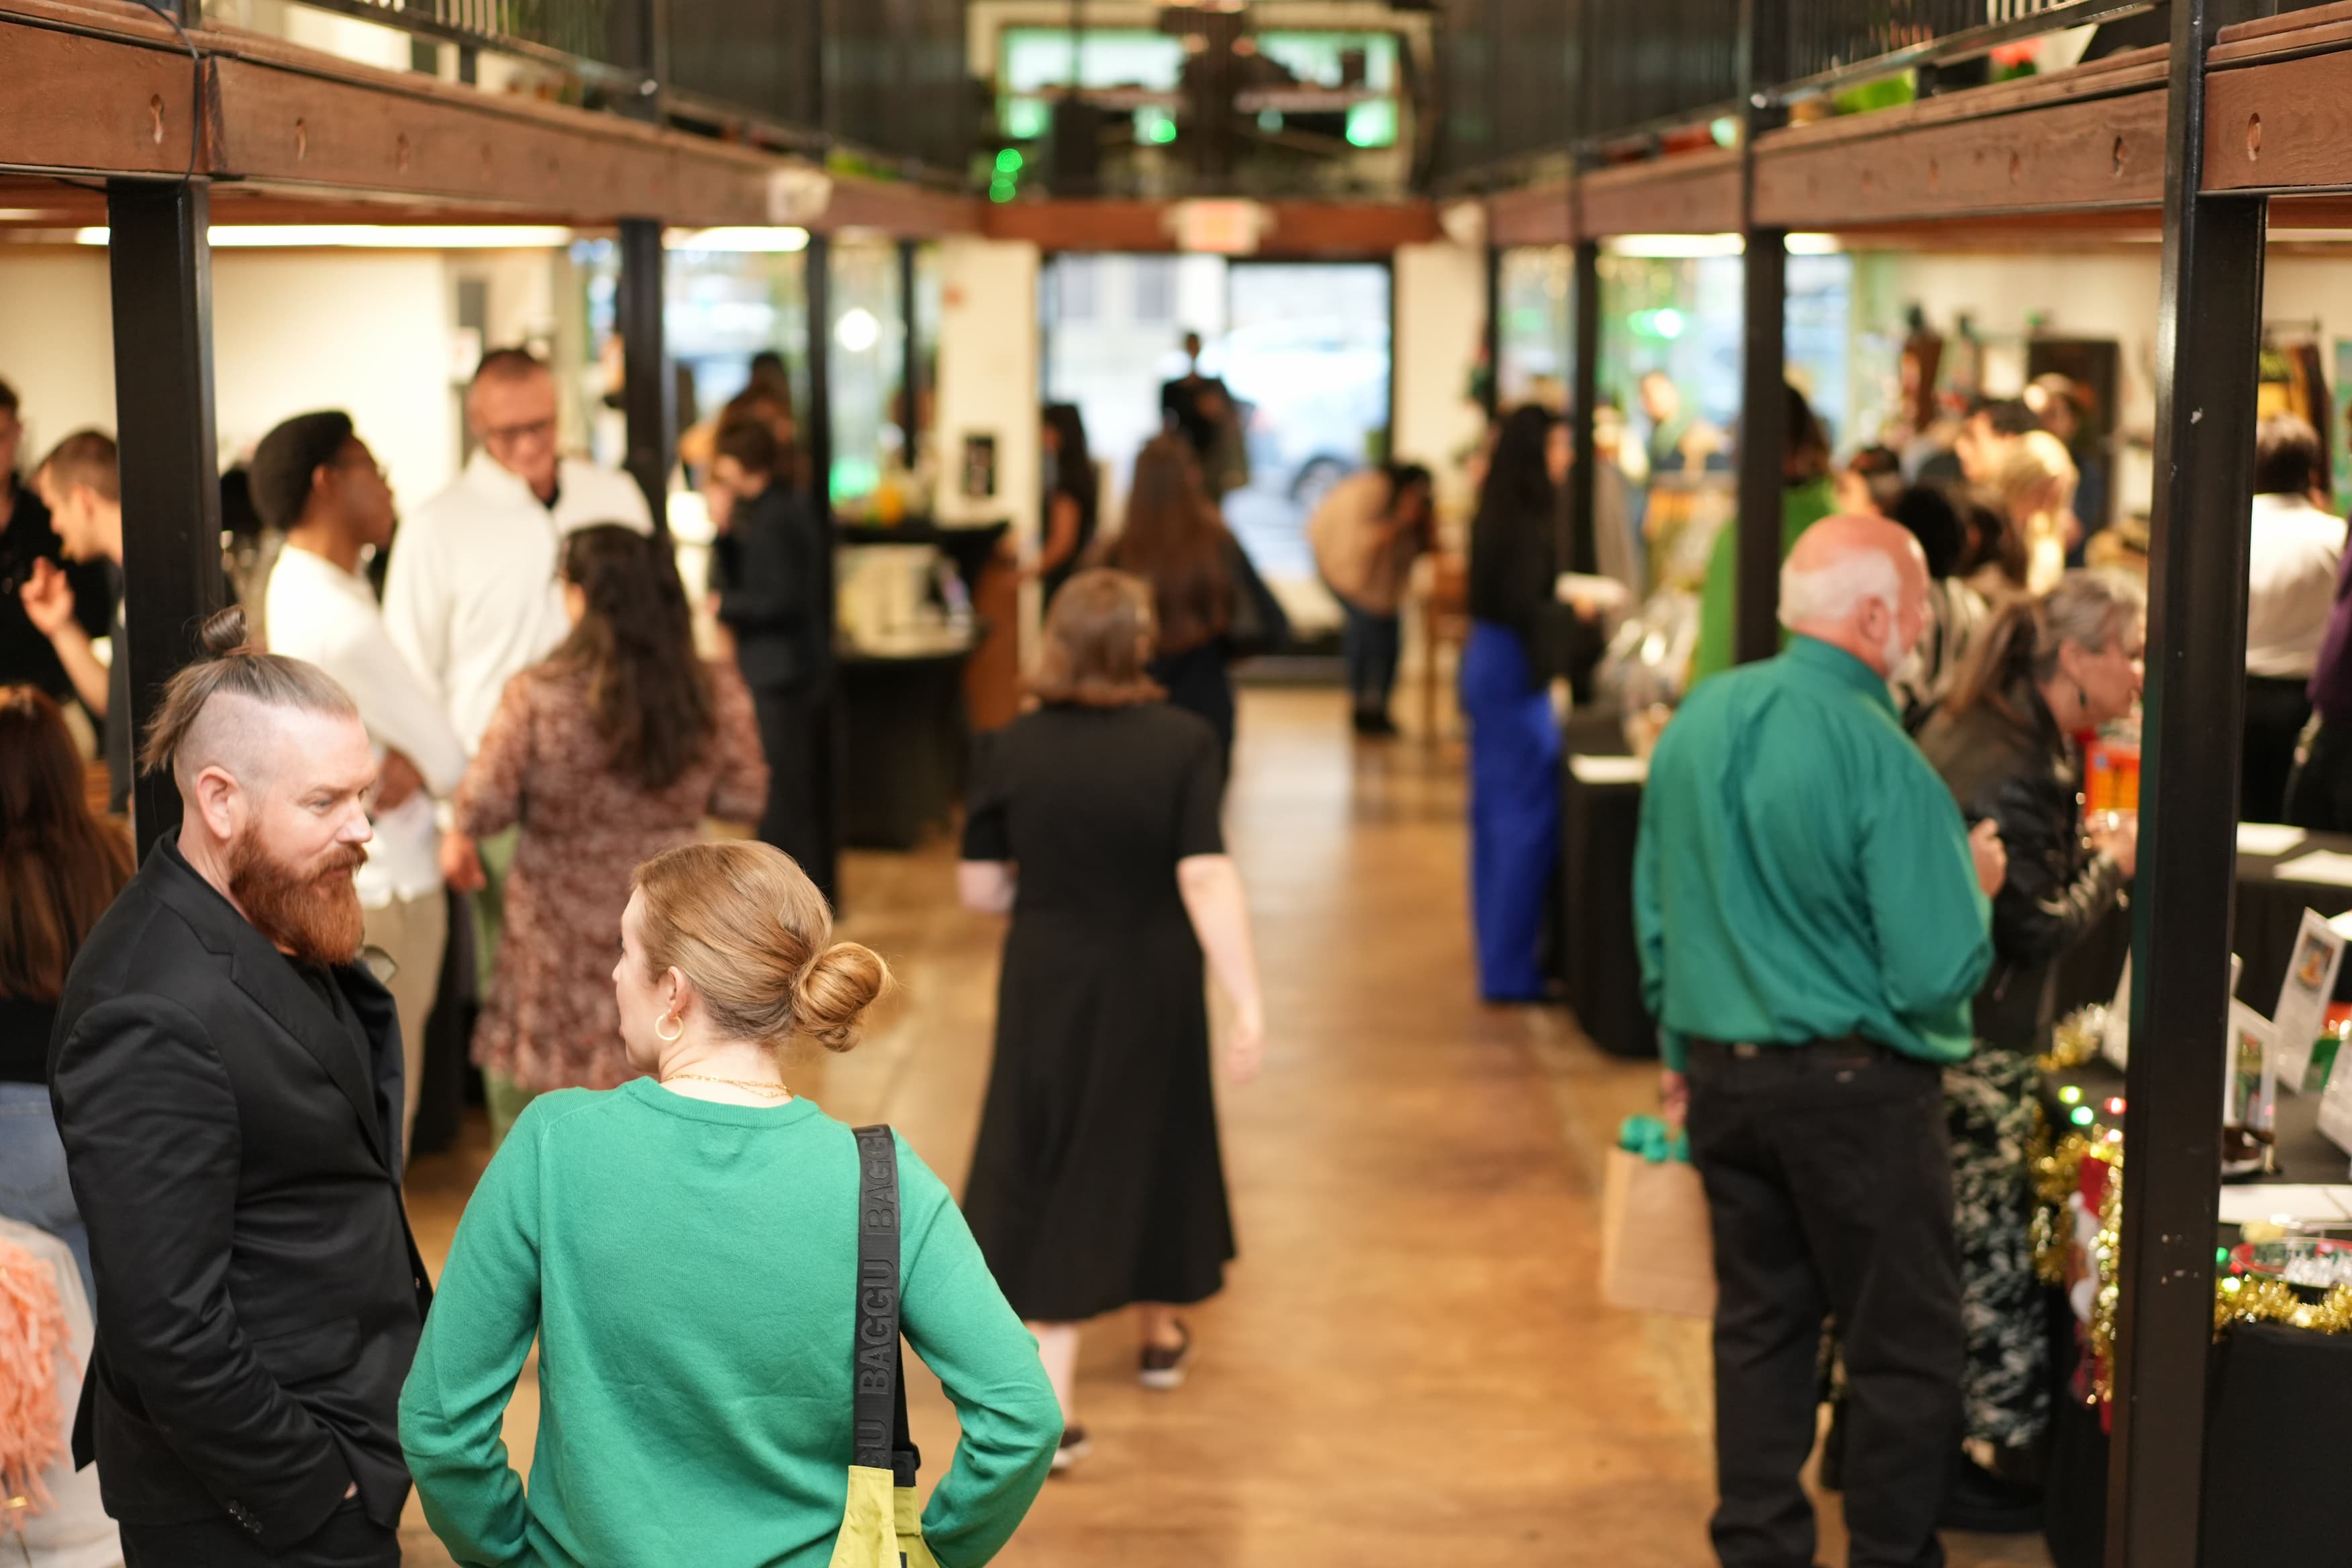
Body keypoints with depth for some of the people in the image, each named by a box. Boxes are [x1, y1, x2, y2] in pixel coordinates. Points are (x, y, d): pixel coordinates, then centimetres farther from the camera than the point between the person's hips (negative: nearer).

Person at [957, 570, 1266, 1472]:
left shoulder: (1011, 751, -9)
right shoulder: (1182, 744, -14)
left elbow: (979, 889, -3)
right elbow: (1207, 879, -21)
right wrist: (1248, 1001, -20)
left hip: (1045, 989, 0)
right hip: (1153, 991, 0)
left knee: (1047, 1171, 4)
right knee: (1152, 1145, 22)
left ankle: (1051, 1402, -3)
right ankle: (1160, 1329, 43)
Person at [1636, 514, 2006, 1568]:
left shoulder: (1698, 721, 1)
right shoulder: (1882, 761, -19)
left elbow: (1654, 914, 10)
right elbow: (1937, 974, -19)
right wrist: (1976, 886, 1)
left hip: (1722, 1078, 7)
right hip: (1854, 1087, -6)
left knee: (1760, 1322, 17)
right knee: (1903, 1343, 7)